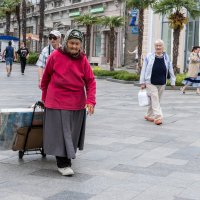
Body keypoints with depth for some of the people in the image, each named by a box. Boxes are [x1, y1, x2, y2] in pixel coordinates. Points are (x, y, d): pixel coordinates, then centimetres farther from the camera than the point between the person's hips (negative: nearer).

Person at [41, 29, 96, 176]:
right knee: (61, 133, -3)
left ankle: (69, 156, 34)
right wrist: (45, 98, 11)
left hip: (77, 103, 3)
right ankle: (63, 164, 4)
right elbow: (46, 78, 5)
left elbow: (90, 81, -1)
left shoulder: (83, 59, -1)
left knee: (72, 133, 14)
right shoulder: (55, 56, -6)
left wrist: (91, 100, -12)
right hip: (58, 102, -3)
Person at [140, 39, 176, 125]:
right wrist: (142, 82, -2)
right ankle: (158, 117, -13)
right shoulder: (149, 57, -1)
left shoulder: (166, 58, 5)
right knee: (155, 99, -11)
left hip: (162, 83, 3)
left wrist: (173, 82, 8)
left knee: (156, 100, 11)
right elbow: (144, 70, 1)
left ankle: (149, 115, 26)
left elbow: (170, 70, 10)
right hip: (151, 83, -3)